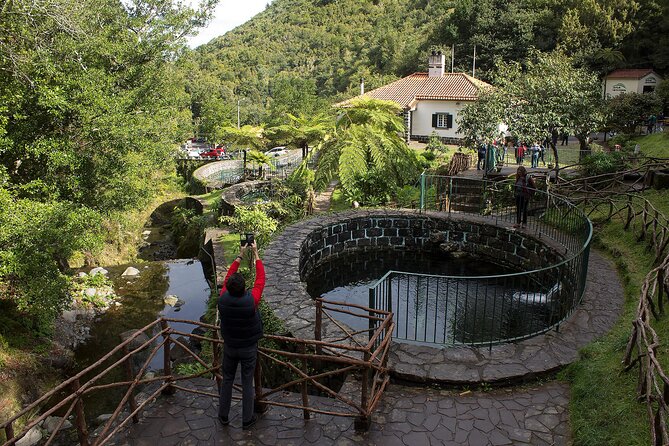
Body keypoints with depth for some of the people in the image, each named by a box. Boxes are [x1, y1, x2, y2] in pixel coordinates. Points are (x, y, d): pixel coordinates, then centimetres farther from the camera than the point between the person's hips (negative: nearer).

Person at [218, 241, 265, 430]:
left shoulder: (223, 300, -23)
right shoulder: (251, 301, -31)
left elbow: (228, 276, -6)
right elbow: (260, 279, -18)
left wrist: (240, 255, -1)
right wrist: (256, 254, -10)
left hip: (229, 347, 2)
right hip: (248, 348, -2)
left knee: (227, 379, 19)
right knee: (247, 383, 12)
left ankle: (223, 416, 33)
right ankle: (247, 420, 24)